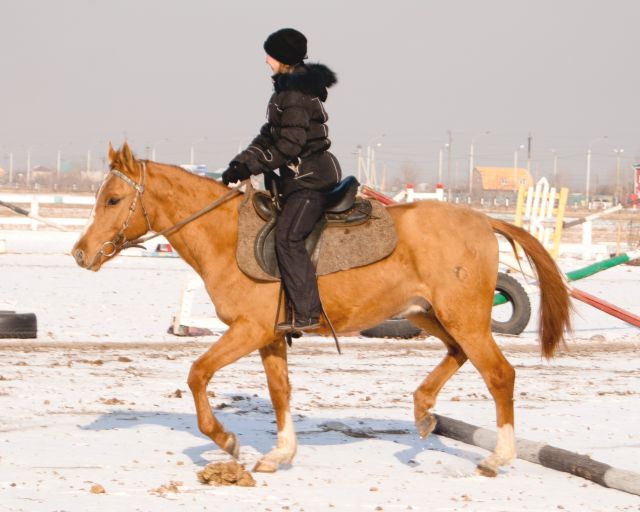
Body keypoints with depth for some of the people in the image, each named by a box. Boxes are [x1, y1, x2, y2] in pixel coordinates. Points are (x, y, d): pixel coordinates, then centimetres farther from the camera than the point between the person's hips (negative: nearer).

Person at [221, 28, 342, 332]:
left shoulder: (294, 93, -16)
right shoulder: (288, 88, 17)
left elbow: (289, 146, -21)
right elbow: (269, 137, 20)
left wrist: (250, 167, -16)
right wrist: (241, 163, 8)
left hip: (312, 178, -11)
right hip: (301, 177, 11)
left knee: (288, 237, -20)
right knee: (284, 235, 10)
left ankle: (306, 314, -22)